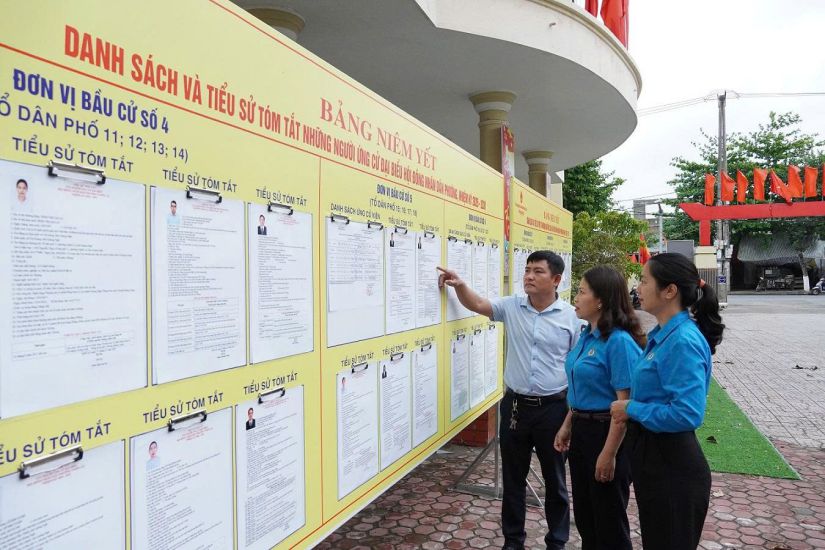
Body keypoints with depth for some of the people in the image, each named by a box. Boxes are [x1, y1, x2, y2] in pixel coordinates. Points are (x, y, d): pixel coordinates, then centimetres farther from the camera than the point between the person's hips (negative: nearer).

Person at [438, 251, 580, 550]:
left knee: (555, 479, 14)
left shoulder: (570, 316, -6)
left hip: (553, 408, -2)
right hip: (515, 405, 2)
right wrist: (460, 285, -19)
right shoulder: (511, 307, 0)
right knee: (513, 478, 14)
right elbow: (477, 304, 3)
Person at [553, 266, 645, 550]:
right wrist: (567, 427, 16)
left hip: (606, 433, -9)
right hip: (582, 430, 9)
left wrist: (609, 454, -21)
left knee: (609, 519, 9)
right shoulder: (587, 335, 6)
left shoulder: (619, 341, -21)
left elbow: (625, 404, -22)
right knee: (584, 513, 22)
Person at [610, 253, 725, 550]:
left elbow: (687, 414, -31)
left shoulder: (683, 341, -24)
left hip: (673, 467, -9)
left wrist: (632, 409, -21)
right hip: (651, 457, 10)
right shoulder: (660, 335, 6)